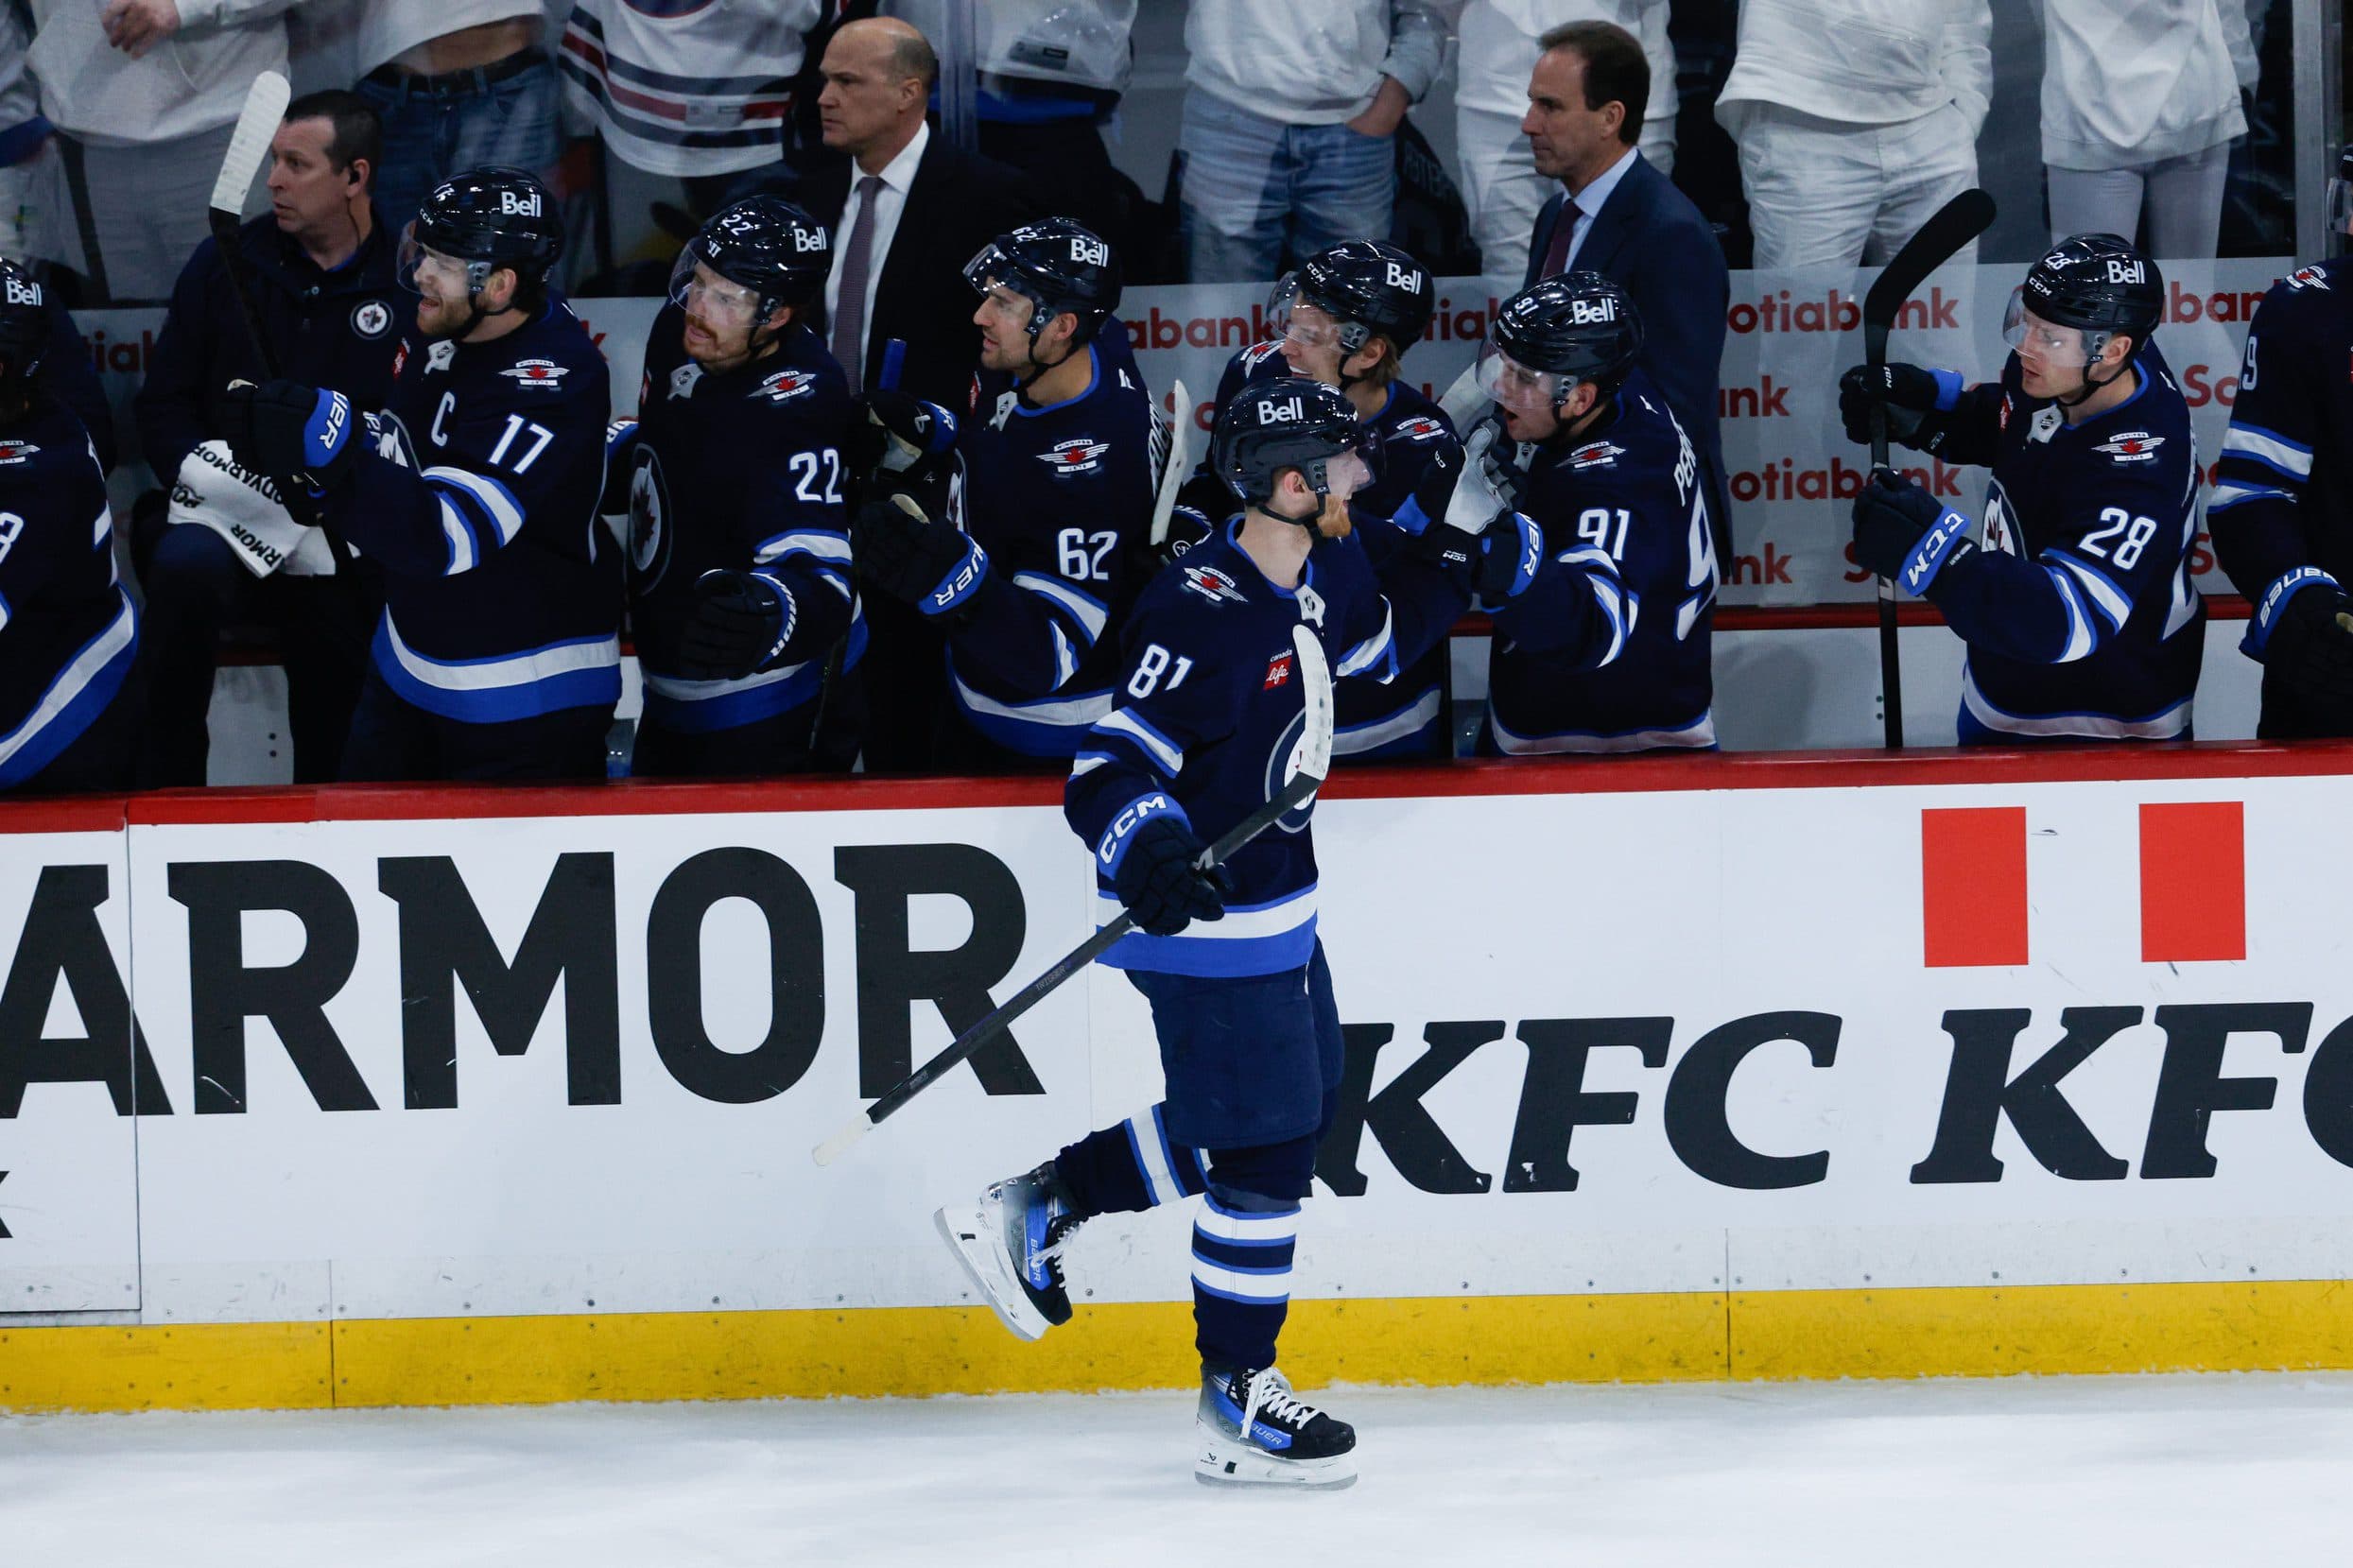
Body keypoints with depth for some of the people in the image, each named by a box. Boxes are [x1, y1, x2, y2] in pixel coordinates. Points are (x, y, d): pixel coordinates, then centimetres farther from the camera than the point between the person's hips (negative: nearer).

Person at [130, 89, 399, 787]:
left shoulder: (408, 285, -2)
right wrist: (202, 471, -12)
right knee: (185, 569, -34)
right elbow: (162, 408, 7)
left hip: (342, 553, 0)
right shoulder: (225, 264, 4)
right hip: (224, 519, 0)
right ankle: (163, 794, -26)